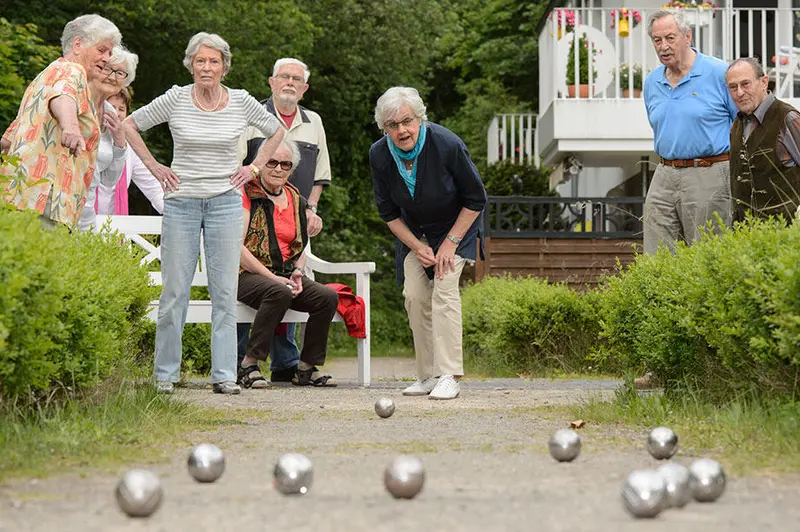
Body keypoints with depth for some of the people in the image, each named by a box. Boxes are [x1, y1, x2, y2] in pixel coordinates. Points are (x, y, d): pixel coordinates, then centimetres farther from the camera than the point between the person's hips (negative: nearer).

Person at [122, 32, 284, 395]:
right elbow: (130, 124, 9)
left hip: (225, 202, 1)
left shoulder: (240, 102, 1)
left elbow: (276, 132, 17)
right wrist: (154, 167, 4)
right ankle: (165, 374, 10)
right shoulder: (175, 99, -3)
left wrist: (254, 168, 8)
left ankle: (224, 375, 4)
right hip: (181, 202, -1)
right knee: (174, 290, 1)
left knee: (225, 291, 0)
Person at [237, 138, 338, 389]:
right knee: (279, 293, -37)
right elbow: (236, 246, -12)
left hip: (284, 275, 6)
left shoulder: (296, 199, 16)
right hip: (247, 274, -6)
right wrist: (273, 278, -17)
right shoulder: (247, 194, -4)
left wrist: (297, 273, -1)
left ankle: (307, 368, -6)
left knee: (328, 296, -17)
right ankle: (249, 364, -25)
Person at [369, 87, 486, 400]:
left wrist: (450, 243, -17)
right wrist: (417, 247, -11)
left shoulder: (447, 145, -29)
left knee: (444, 290, -19)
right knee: (414, 295, -8)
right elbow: (388, 212, -4)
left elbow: (475, 199, -16)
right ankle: (427, 376, 0)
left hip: (456, 224, -4)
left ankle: (448, 377, -21)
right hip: (414, 230, 4)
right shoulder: (379, 155, -18)